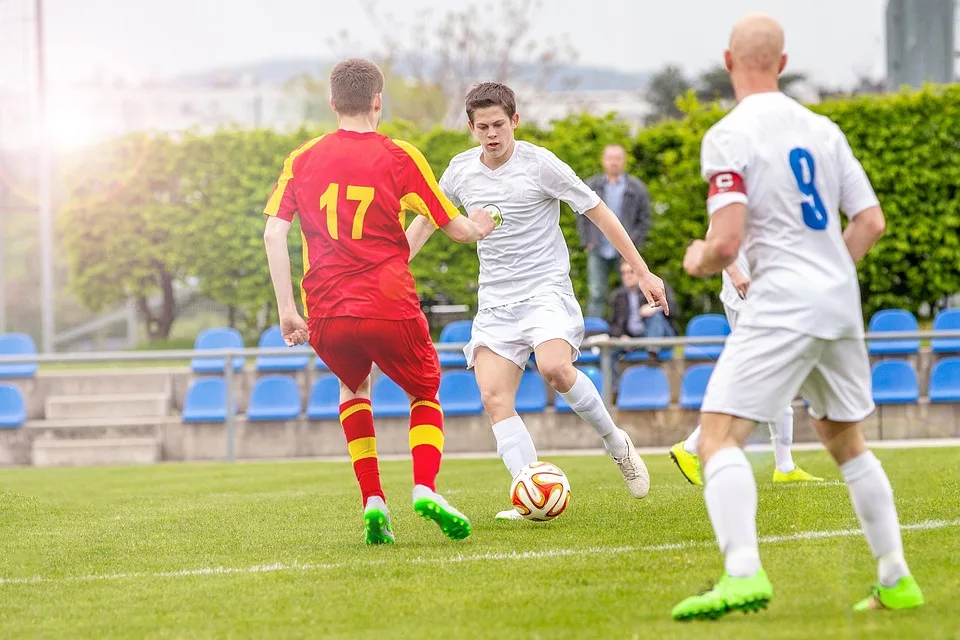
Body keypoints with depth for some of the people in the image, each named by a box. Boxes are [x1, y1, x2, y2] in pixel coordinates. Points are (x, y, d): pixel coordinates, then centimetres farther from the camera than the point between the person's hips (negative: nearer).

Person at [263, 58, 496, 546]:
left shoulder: (302, 160, 8)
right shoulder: (399, 157, 1)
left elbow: (273, 233, 2)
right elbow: (454, 228, 4)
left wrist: (287, 310, 5)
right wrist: (479, 228, 28)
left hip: (326, 314, 3)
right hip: (390, 307, -2)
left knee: (353, 388, 29)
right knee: (426, 392, 21)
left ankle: (372, 501, 12)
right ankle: (425, 489, -4)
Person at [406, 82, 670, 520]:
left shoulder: (539, 164, -7)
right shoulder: (461, 171, 6)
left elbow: (598, 212, -2)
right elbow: (425, 220, 21)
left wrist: (643, 272, -4)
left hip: (546, 290, -5)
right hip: (496, 301, 5)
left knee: (554, 367, -31)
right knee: (494, 397, -14)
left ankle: (617, 444, -7)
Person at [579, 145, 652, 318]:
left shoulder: (637, 189, 4)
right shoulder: (591, 186, 10)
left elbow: (644, 220, 4)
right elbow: (582, 217, 12)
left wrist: (633, 243, -6)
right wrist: (587, 242, 1)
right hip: (598, 252, 1)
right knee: (596, 294, -1)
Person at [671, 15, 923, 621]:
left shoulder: (728, 137, -8)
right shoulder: (822, 129, 12)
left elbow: (727, 240, -16)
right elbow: (871, 222, 12)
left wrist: (698, 260, 6)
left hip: (782, 304, -7)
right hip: (840, 301, 7)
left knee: (719, 437, -11)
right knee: (846, 442, 21)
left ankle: (743, 572, -31)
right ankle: (897, 582, 22)